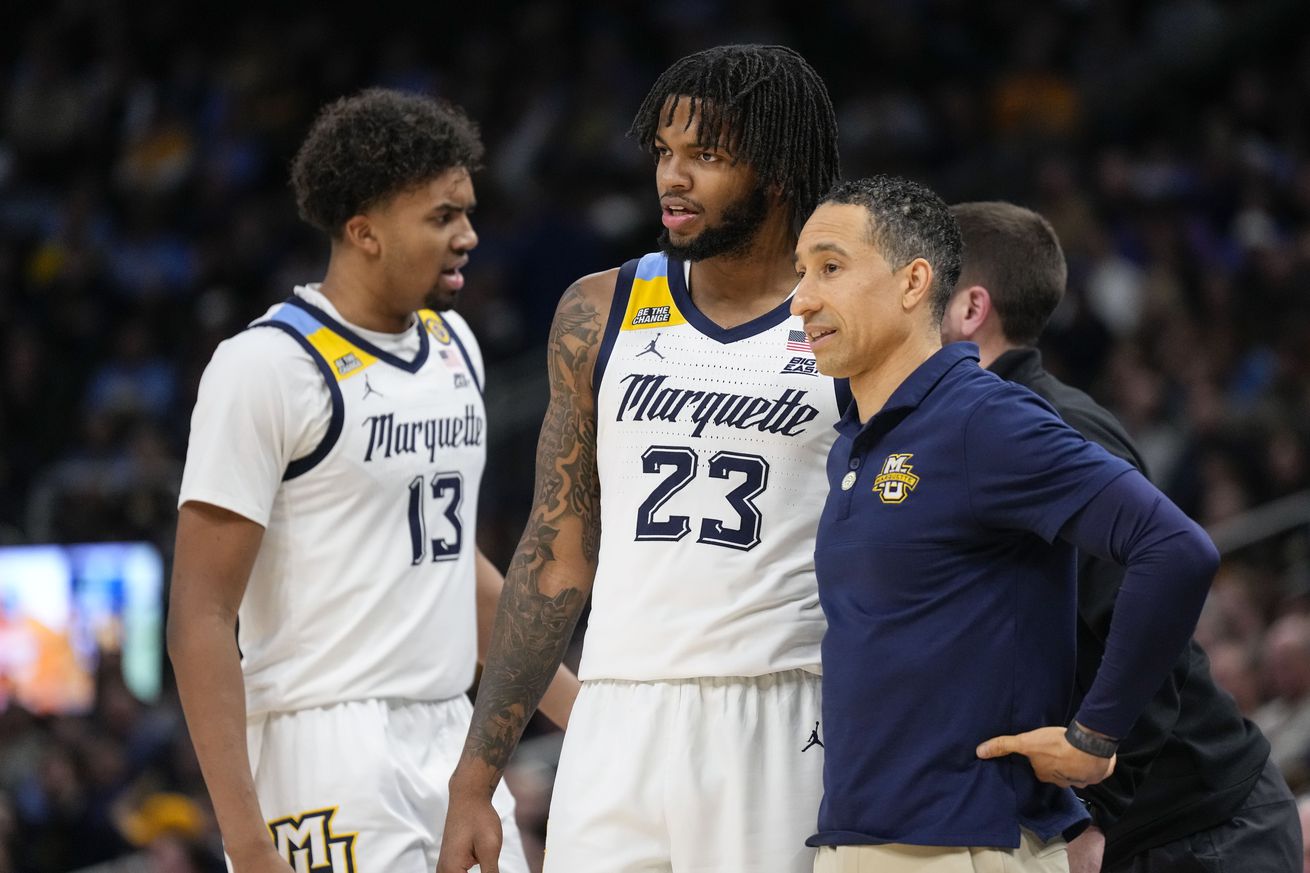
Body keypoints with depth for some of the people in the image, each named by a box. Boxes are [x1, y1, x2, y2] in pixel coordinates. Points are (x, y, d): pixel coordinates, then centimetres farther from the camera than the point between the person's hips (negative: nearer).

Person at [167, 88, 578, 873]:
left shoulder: (455, 345, 13)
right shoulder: (269, 366, -11)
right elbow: (201, 619, -13)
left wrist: (575, 708, 22)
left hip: (450, 740, 8)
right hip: (330, 750, -8)